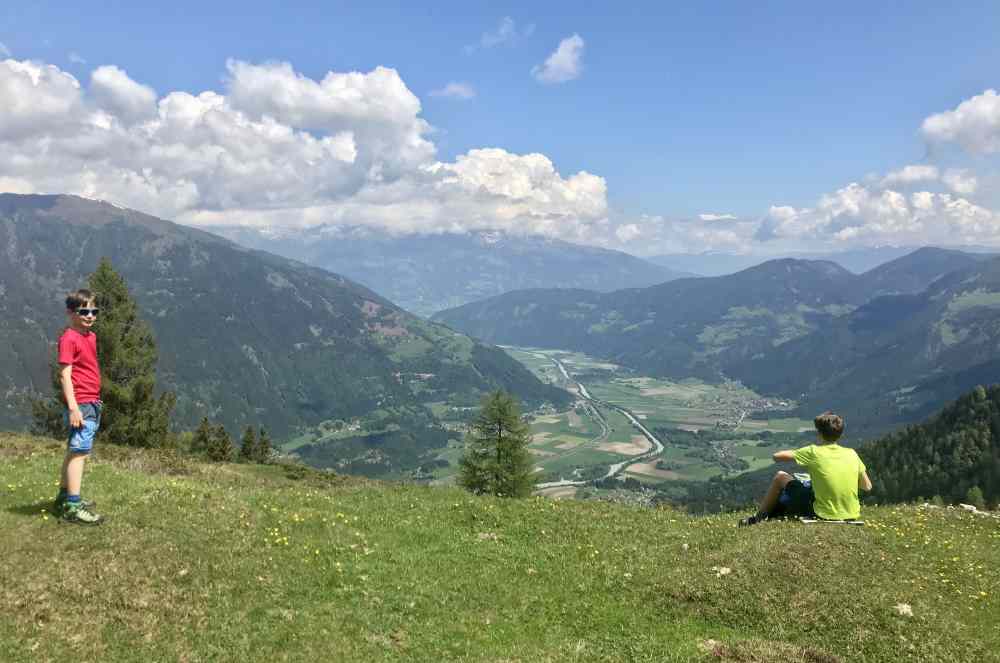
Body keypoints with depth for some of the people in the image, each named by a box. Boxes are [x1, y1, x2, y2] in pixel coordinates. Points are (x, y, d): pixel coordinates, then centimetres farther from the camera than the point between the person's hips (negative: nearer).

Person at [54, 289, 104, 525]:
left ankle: (64, 497, 29)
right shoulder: (69, 339, -12)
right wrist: (73, 407, -21)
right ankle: (73, 508, -9)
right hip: (80, 404, -9)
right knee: (79, 452, -10)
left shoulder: (91, 336, 13)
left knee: (74, 452, 17)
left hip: (92, 403, 9)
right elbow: (64, 374, -17)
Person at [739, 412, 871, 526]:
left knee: (780, 477, 11)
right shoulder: (852, 454, -1)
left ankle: (759, 517, 25)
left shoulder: (815, 452, -13)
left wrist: (795, 453, 12)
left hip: (823, 514, -5)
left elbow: (777, 457, -9)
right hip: (851, 515, 5)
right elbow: (867, 486, 7)